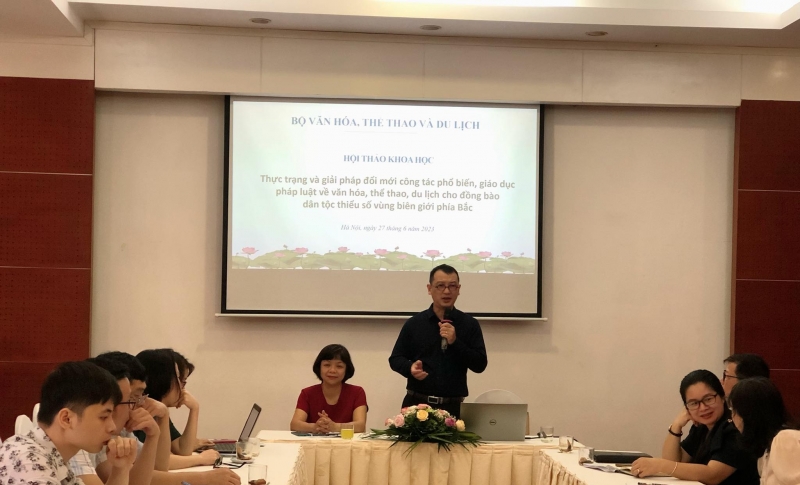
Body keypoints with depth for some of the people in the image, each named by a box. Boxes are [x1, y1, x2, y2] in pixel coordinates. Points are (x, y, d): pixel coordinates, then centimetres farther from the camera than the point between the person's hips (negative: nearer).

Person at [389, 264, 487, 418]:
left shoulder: (470, 324, 4)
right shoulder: (414, 323, 6)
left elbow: (480, 365, -1)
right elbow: (395, 358, 11)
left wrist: (455, 342, -13)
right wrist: (410, 368, -11)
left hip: (453, 406, -1)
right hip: (416, 403, 1)